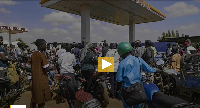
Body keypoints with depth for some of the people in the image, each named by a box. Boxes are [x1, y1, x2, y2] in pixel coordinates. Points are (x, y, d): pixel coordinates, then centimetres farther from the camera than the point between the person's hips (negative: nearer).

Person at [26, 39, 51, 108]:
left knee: (35, 94, 22)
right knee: (41, 95, 7)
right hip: (41, 79, -8)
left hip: (34, 78, 8)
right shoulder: (41, 55, -19)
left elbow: (28, 65, 10)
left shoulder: (33, 54, 3)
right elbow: (46, 68, -22)